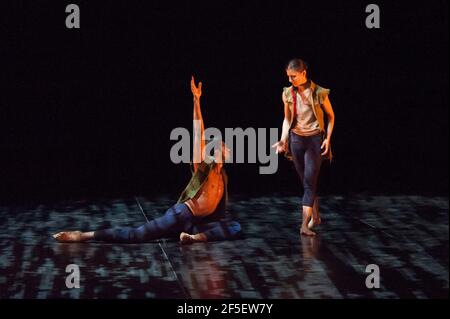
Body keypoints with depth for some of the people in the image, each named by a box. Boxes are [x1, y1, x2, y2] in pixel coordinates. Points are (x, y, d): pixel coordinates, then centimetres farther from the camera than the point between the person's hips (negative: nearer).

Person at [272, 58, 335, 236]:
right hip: (296, 139, 4)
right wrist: (283, 140, -2)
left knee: (309, 182, -11)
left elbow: (331, 116, 2)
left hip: (314, 139, -4)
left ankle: (304, 225, -15)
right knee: (306, 182, 11)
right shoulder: (288, 94, 1)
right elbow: (287, 119, 11)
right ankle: (315, 216, 27)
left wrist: (328, 138, -7)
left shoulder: (319, 93, -10)